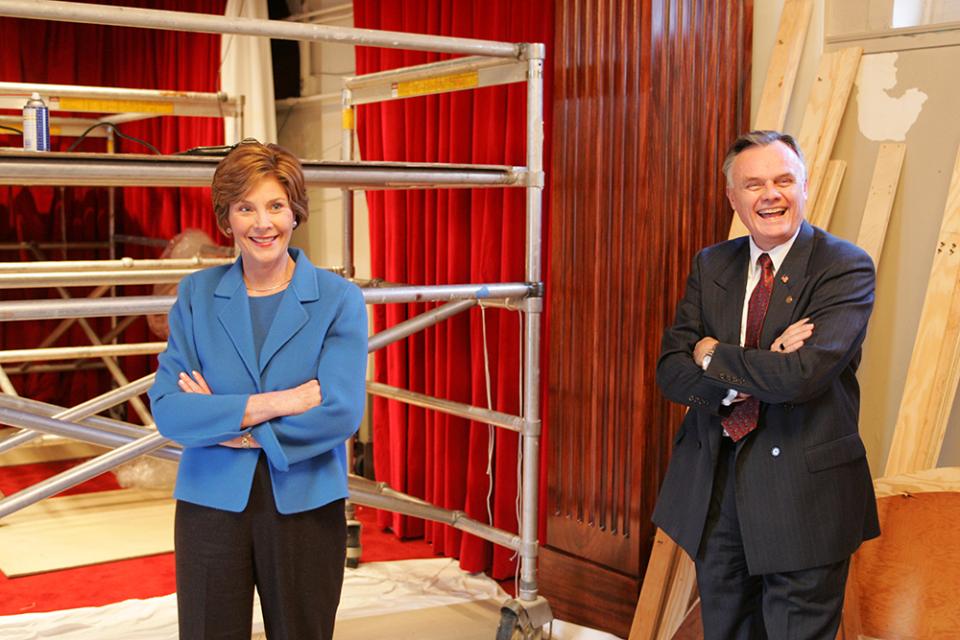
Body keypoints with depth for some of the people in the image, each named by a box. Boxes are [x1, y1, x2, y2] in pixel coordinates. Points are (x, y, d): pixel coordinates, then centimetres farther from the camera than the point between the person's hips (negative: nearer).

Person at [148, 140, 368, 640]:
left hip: (305, 508, -1)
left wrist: (230, 423, -12)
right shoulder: (196, 295, 2)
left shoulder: (339, 299, -4)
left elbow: (342, 412, -15)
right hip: (211, 505, 1)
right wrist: (274, 402, -18)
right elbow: (166, 408, -9)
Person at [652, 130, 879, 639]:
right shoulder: (711, 266, 5)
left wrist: (715, 356, -10)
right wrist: (756, 372, -19)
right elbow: (671, 372, -3)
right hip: (714, 484, 5)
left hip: (803, 491, -5)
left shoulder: (846, 268, -11)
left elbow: (802, 374, -25)